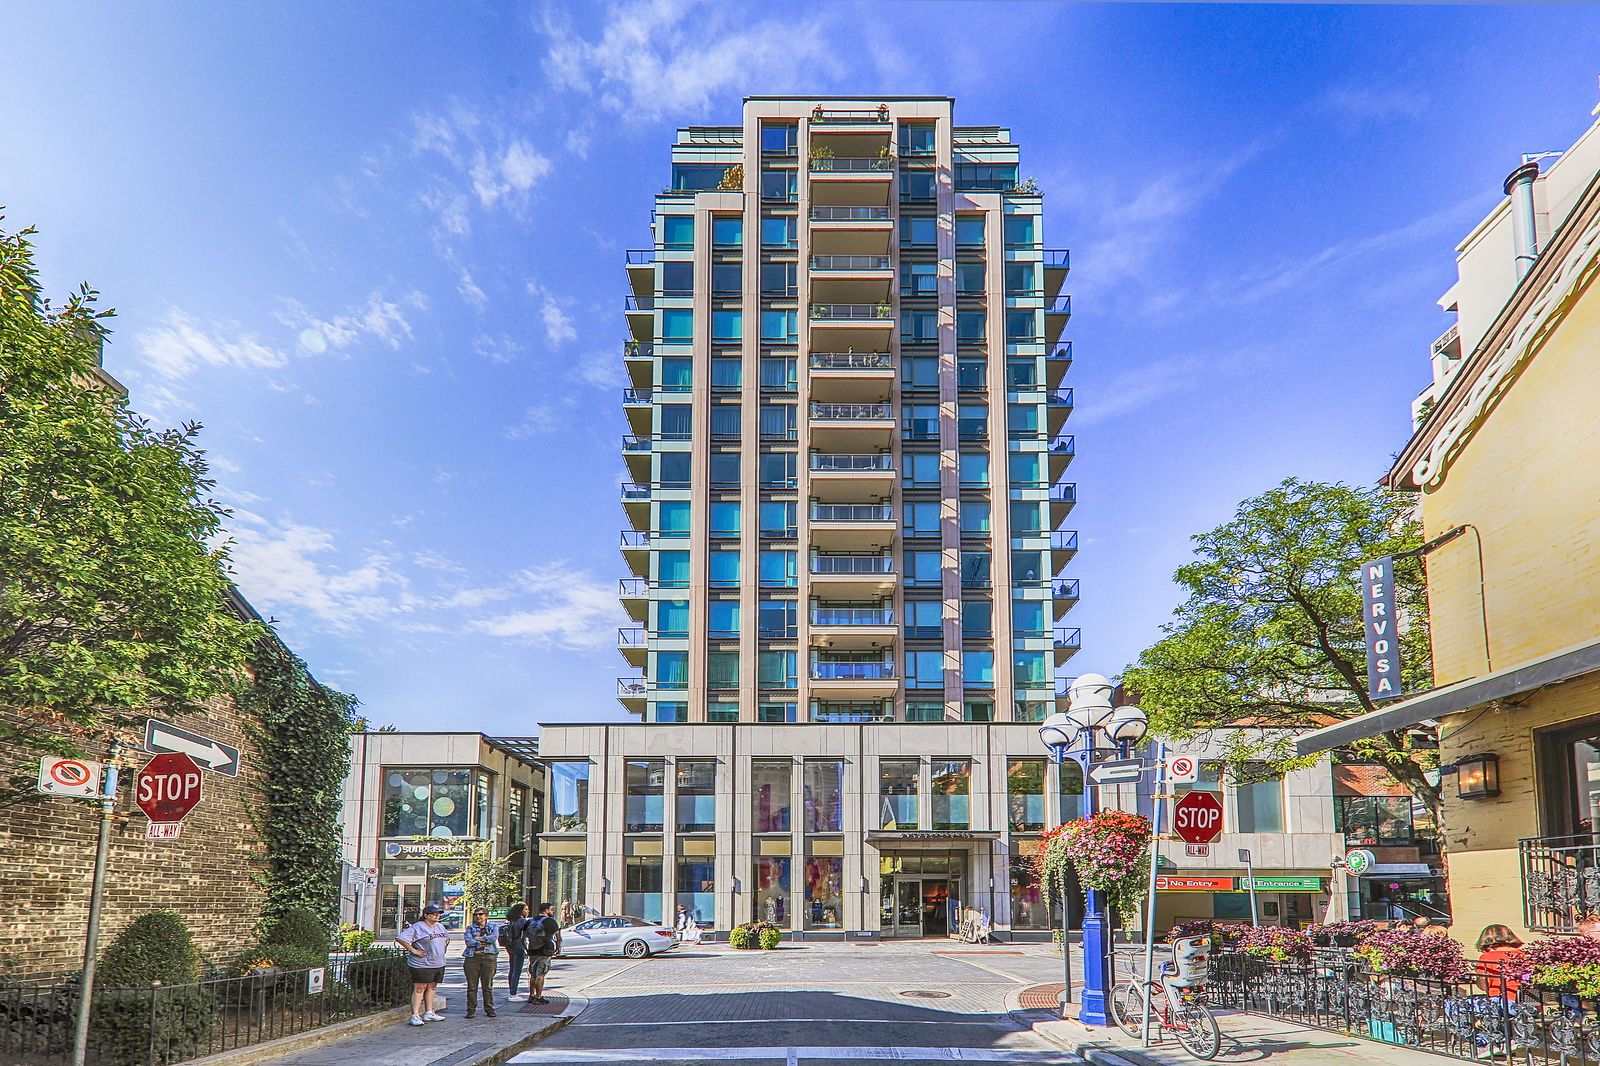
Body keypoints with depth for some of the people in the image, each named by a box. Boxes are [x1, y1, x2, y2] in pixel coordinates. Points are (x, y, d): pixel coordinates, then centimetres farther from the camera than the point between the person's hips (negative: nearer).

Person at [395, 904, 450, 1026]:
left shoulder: (440, 926, 14)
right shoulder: (417, 927, -10)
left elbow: (447, 937, 34)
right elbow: (400, 939, -16)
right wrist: (413, 950, -17)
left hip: (438, 964, 8)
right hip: (422, 965, -8)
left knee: (431, 987, 13)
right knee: (419, 988, -8)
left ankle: (428, 1013, 21)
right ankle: (415, 1015, -7)